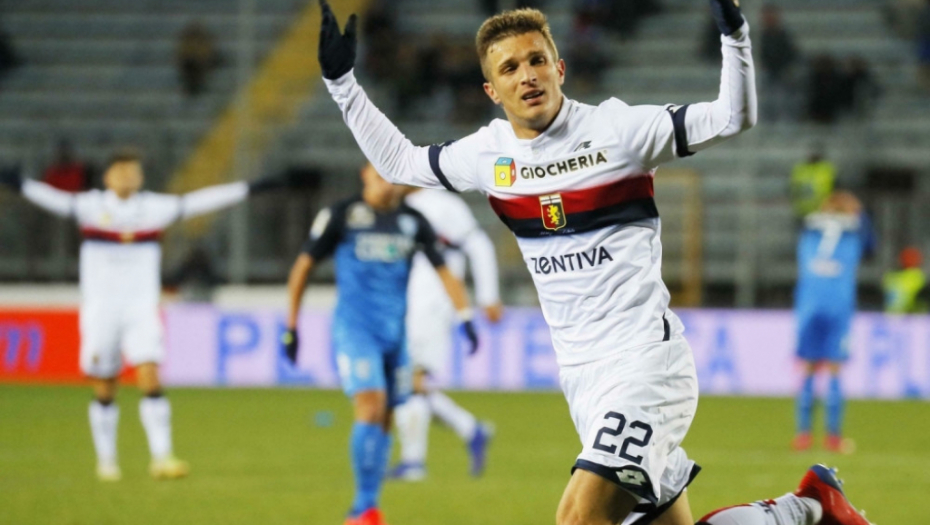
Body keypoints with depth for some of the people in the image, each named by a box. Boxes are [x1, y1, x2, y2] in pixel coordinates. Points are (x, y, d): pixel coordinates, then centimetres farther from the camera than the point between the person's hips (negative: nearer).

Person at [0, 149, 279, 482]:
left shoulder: (154, 208, 5)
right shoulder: (91, 206, -2)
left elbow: (196, 203, 7)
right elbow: (56, 200, -17)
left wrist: (247, 190, 4)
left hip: (142, 310, 1)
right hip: (100, 312, -1)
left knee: (151, 380, -13)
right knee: (104, 391, 4)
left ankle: (161, 457, -13)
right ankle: (106, 460, 19)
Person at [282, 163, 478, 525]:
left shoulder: (412, 221, 9)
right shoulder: (341, 215, -1)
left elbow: (443, 271, 13)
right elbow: (303, 266, 6)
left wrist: (465, 316, 0)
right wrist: (291, 325, 5)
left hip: (395, 332, 4)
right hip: (354, 328, -4)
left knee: (384, 422, 5)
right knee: (371, 408, -19)